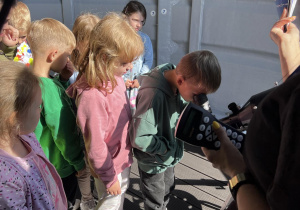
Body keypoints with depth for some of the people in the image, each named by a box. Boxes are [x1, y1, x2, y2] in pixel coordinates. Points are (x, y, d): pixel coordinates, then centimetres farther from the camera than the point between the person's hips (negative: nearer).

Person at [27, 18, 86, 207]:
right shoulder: (50, 88, -33)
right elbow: (64, 134, -25)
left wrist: (63, 80, -8)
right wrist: (79, 162, -9)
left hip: (43, 164, 7)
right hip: (60, 168, -7)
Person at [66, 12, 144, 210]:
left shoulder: (114, 77, -9)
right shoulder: (92, 96, -34)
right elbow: (95, 146, -26)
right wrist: (109, 178, -15)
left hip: (123, 155, 7)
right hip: (111, 166, -7)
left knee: (122, 193, 29)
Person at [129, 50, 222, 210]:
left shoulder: (177, 83, -16)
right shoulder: (154, 94, -38)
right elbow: (139, 138, -33)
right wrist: (167, 148, -21)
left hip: (168, 156, 7)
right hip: (153, 161, -7)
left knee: (167, 189, 32)